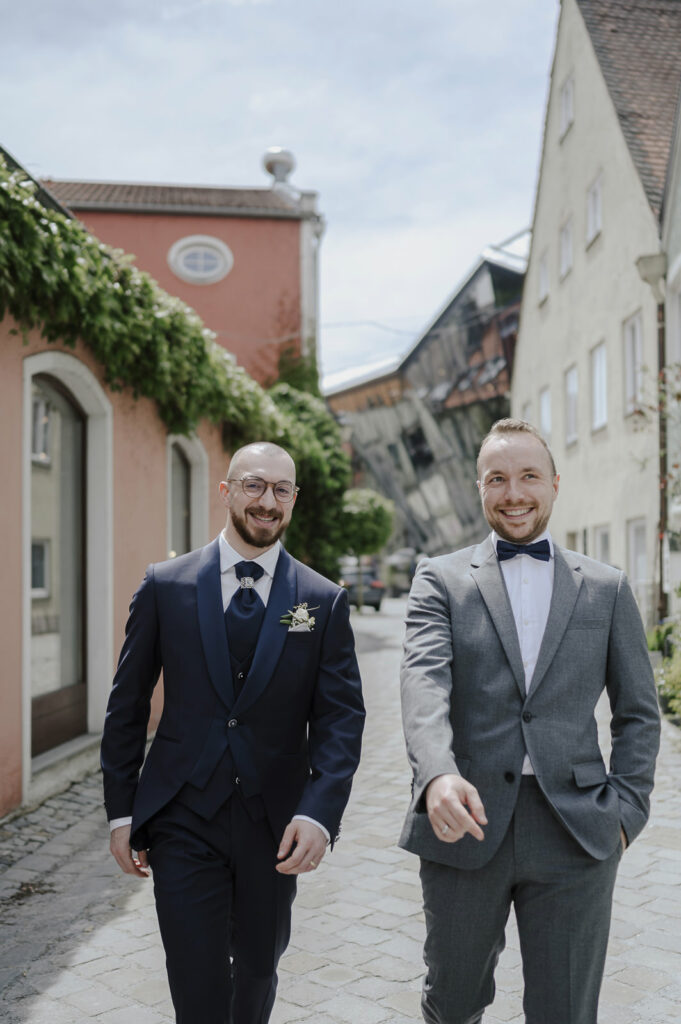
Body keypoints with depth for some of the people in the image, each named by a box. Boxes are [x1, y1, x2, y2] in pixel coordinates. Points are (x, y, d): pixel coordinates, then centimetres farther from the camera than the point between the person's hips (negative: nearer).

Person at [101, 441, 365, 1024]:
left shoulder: (324, 601, -2)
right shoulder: (165, 586, -2)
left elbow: (341, 717, -5)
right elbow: (127, 705, 3)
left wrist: (319, 813, -18)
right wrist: (121, 810, 1)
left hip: (275, 824, 2)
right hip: (184, 822, -1)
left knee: (258, 971, 21)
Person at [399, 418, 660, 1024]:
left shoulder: (607, 588, 9)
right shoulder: (441, 580, 4)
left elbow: (639, 713, 12)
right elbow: (425, 680, -13)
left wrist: (625, 808, 0)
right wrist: (438, 774, -30)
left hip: (576, 837, 1)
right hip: (465, 824, 0)